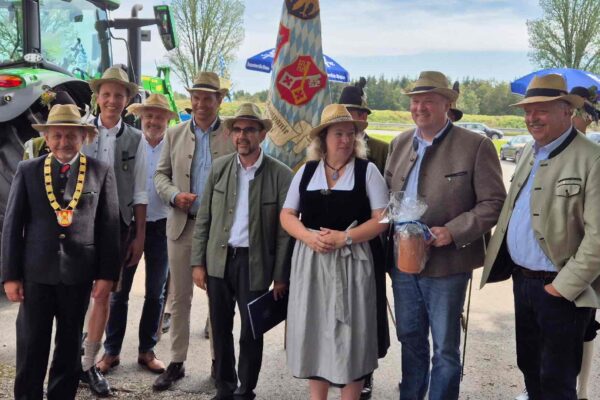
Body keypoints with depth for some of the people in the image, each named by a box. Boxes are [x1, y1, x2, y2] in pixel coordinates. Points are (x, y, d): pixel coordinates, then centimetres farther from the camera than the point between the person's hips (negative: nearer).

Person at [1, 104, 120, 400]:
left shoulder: (101, 172, 1)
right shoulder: (27, 171, 3)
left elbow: (109, 226, 1)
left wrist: (107, 274, -3)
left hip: (79, 273, 0)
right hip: (36, 272, 0)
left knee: (70, 345, 13)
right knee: (30, 345, 6)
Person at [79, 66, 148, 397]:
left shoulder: (135, 139, 4)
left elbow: (139, 192, 5)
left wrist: (139, 235, 3)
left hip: (117, 223, 1)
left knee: (103, 293, 7)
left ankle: (89, 363, 18)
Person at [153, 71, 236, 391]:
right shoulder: (174, 134, 9)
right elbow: (160, 175, 9)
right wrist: (175, 195, -11)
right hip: (182, 226, 2)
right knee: (179, 297, 8)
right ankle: (177, 362, 20)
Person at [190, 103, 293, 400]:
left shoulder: (281, 175, -8)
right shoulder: (219, 168, 3)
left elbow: (285, 230, -7)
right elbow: (203, 218, 5)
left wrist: (281, 276, -8)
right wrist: (198, 262, 1)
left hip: (255, 263, -3)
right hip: (218, 260, 3)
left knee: (251, 331, 7)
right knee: (220, 329, 13)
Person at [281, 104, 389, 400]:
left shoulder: (367, 171, 0)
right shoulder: (306, 171, 8)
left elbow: (382, 218, -5)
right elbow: (287, 215, 9)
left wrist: (344, 237, -17)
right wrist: (309, 236, -11)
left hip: (351, 261, -3)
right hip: (310, 260, 3)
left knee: (349, 333, 1)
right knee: (314, 330, 8)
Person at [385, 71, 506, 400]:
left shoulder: (476, 146, -8)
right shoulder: (400, 143, 9)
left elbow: (493, 202, -10)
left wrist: (453, 231, -20)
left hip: (446, 264, -5)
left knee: (445, 347, 8)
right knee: (410, 339, 19)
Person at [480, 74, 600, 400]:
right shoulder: (529, 152, 10)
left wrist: (564, 286, -18)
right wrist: (497, 261, 8)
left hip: (561, 290, -7)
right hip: (522, 279, 7)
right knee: (528, 365, 21)